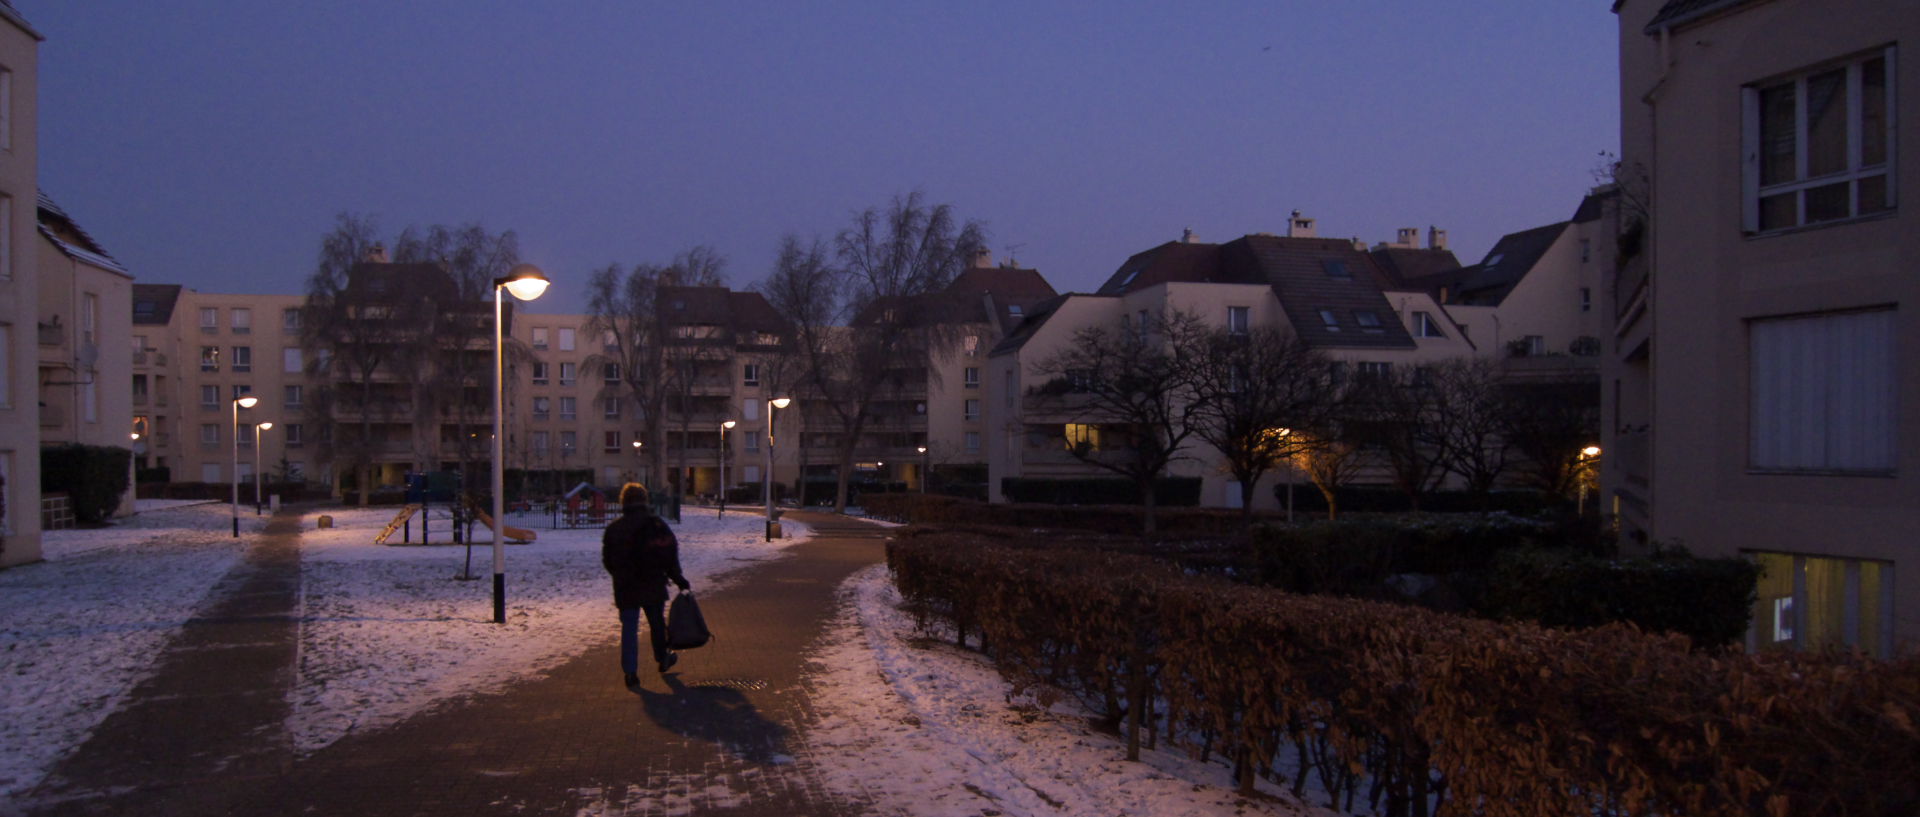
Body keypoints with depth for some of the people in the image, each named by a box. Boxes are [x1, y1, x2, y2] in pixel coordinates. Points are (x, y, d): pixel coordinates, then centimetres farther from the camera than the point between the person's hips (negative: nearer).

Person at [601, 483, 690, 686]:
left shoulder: (614, 528, 1)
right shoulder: (656, 524, -6)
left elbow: (607, 560, 8)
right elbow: (670, 555, -8)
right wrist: (678, 578, 1)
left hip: (625, 588, 1)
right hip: (653, 586, -1)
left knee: (628, 628, 4)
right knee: (657, 624, 17)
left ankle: (630, 672, -2)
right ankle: (662, 660, 33)